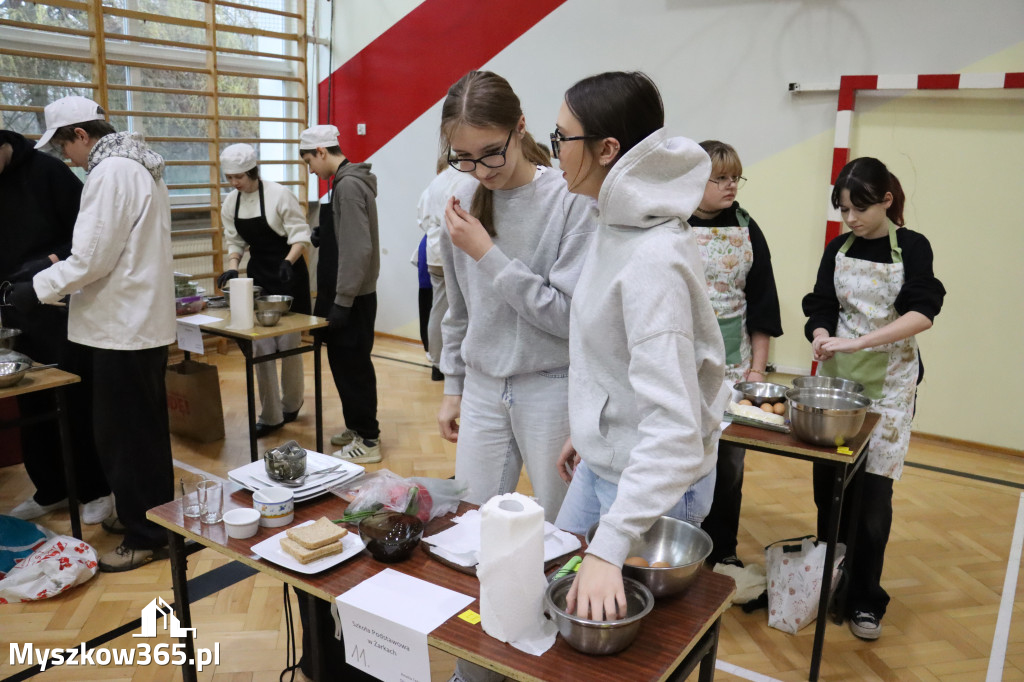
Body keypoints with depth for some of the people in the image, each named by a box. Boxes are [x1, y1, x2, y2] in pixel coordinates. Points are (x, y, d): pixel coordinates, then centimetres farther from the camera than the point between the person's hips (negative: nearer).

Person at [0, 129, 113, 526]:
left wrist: (61, 260, -21)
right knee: (32, 406, 11)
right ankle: (51, 490, 25)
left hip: (62, 310, -5)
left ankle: (96, 490, 13)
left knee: (77, 403, 1)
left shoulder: (45, 170, -8)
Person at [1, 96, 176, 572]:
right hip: (143, 320, 10)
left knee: (123, 434, 0)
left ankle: (145, 536, 11)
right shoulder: (138, 165, 14)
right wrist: (62, 274, 19)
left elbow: (90, 259, -19)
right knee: (142, 427, 19)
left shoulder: (110, 172, -16)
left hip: (123, 327, -10)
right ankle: (146, 513, 33)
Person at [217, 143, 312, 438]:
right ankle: (270, 415, 12)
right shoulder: (231, 202, 4)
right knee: (260, 346, 2)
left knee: (288, 344, 3)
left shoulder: (279, 195, -14)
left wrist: (288, 262, -28)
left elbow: (300, 235, -13)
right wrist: (232, 267, -6)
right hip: (259, 275, 5)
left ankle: (291, 404, 25)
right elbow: (235, 241, 11)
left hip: (288, 274, -5)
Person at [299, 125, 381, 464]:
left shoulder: (348, 185, -17)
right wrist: (324, 235, 11)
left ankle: (368, 441, 6)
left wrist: (342, 301, -22)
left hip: (353, 297, -10)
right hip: (350, 294, 10)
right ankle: (357, 427, 29)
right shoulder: (348, 181, 14)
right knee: (344, 361, 17)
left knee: (352, 366, -3)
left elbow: (358, 249, -23)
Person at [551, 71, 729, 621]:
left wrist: (608, 546, -38)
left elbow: (673, 428, -35)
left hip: (653, 484, -9)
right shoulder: (618, 226, 1)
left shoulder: (654, 259, -29)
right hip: (603, 462, 9)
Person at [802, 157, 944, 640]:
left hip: (888, 379, -3)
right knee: (828, 482, 3)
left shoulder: (912, 248, -3)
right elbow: (821, 308, 3)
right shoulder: (838, 250, 6)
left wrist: (858, 342, -26)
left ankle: (864, 600, 14)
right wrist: (822, 339, -20)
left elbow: (921, 314, -14)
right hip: (836, 374, 3)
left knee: (873, 492, -2)